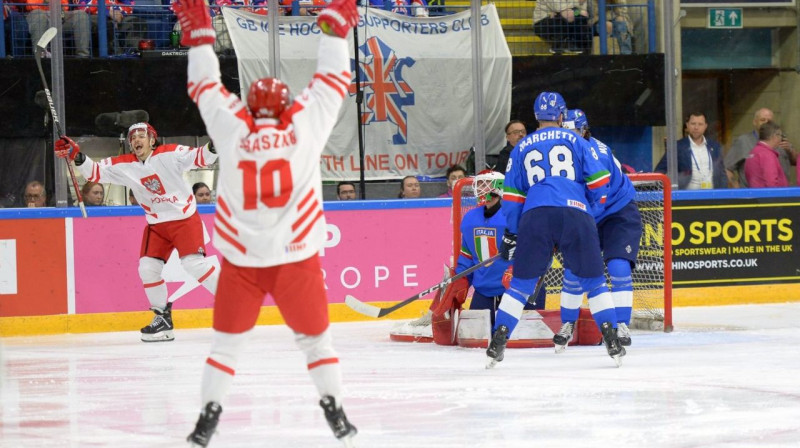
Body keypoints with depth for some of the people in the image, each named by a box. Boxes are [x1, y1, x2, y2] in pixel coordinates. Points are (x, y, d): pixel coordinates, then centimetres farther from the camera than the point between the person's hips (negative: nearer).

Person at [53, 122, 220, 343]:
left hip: (185, 217, -5)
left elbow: (201, 158, -19)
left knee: (194, 263, -18)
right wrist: (77, 156, -15)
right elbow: (96, 172, -1)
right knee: (148, 267, -3)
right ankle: (162, 318, 10)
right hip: (156, 224, 6)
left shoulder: (170, 154, -15)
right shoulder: (124, 165, -2)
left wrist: (213, 147, -39)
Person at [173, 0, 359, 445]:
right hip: (297, 257, 0)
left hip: (240, 257, 0)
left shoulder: (232, 130, -1)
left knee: (229, 338, 12)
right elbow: (332, 80, 6)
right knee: (315, 335, 13)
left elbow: (206, 87, 11)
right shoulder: (305, 125, -3)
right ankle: (336, 412, 12)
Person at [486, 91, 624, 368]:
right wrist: (591, 207, 27)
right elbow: (599, 181, 8)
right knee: (593, 281, 10)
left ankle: (497, 343, -1)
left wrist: (510, 232, 24)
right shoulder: (575, 141, 14)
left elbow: (511, 194, 19)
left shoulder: (522, 148, 20)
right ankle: (612, 343, 3)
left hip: (535, 217, 1)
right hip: (576, 215, -1)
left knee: (521, 283, 7)